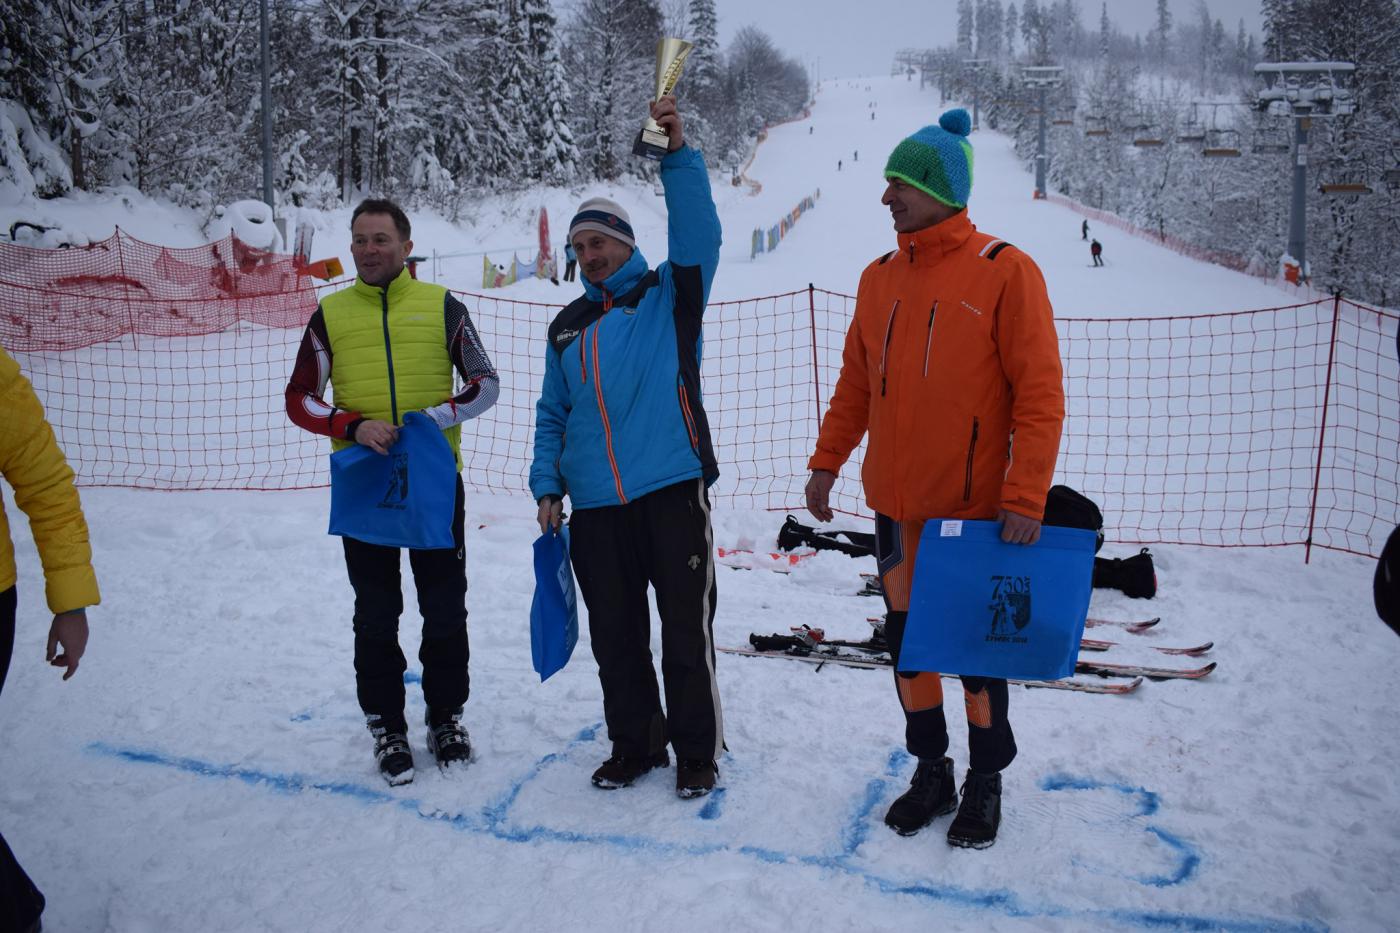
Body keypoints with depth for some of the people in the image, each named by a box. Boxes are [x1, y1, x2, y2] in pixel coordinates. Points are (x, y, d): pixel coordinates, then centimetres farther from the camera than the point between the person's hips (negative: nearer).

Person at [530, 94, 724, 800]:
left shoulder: (668, 295, 5)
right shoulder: (567, 327, 17)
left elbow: (698, 235, -13)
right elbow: (552, 415, 20)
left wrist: (677, 154, -22)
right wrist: (547, 485, 11)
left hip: (673, 490, -4)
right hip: (595, 505, 5)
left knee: (687, 632, 2)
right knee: (615, 636, 12)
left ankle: (697, 753, 19)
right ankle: (634, 745, 29)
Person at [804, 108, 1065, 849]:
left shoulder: (1004, 272, -9)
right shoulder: (879, 278, 7)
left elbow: (1040, 393, -12)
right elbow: (855, 384, 14)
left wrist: (1026, 497, -17)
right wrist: (826, 461, 7)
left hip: (974, 506, -5)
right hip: (895, 503, 5)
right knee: (906, 637, 13)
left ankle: (985, 782, 28)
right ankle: (930, 771, 31)